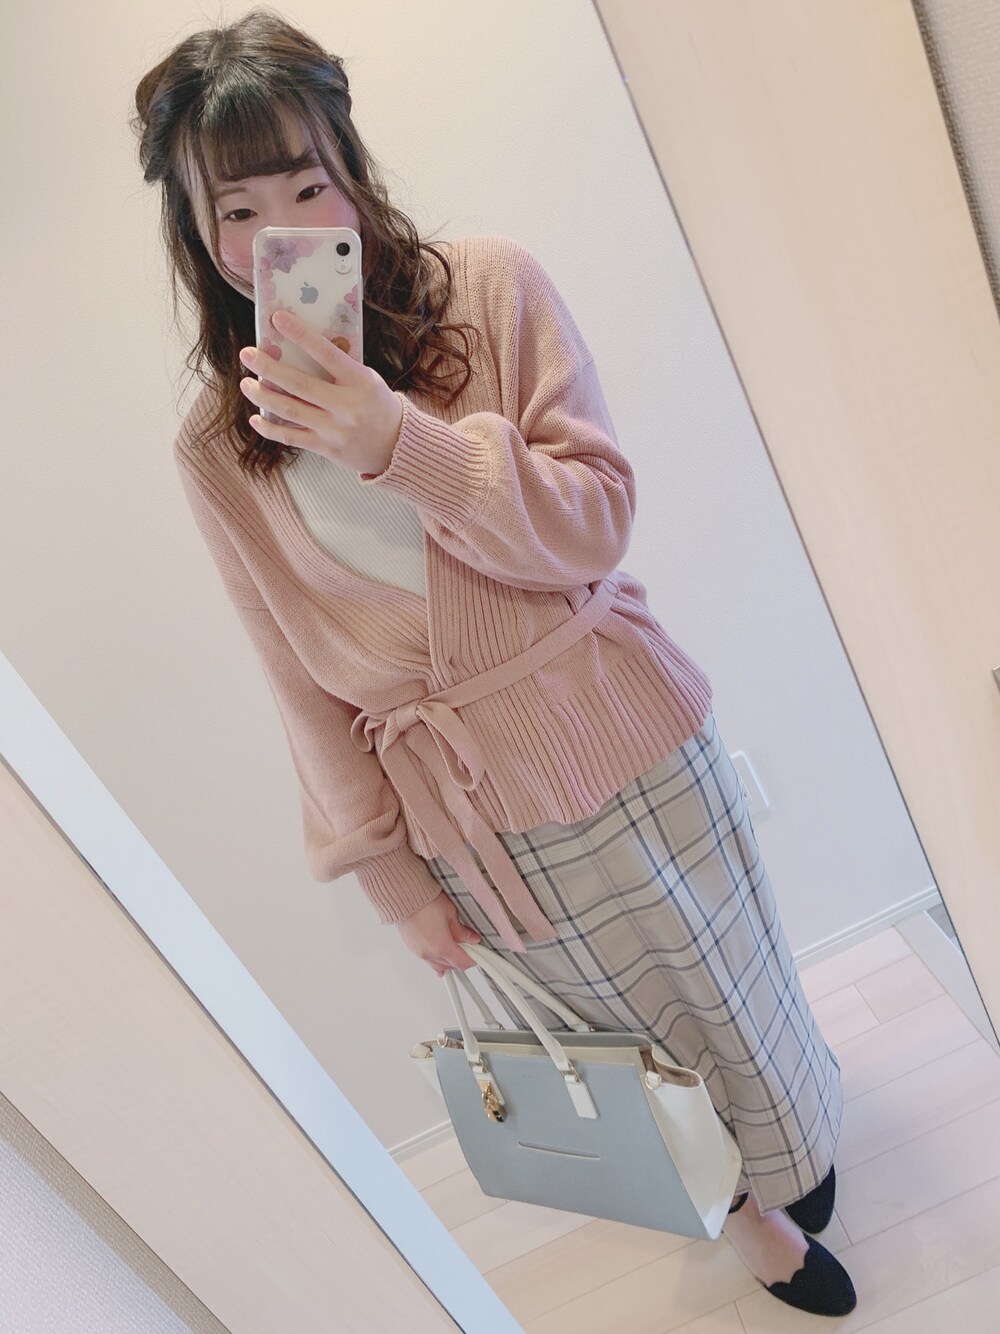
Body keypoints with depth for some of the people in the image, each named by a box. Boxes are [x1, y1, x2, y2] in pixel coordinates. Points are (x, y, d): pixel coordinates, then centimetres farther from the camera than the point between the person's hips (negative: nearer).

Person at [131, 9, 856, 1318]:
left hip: (626, 747, 0)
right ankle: (752, 1204, 54)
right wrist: (393, 875, 2)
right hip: (469, 819, 1)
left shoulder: (493, 287, -8)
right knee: (636, 1029, 20)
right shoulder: (218, 450, -4)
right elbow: (306, 680, -1)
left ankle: (797, 1154, 59)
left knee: (739, 991, 21)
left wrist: (400, 443, -29)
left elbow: (595, 524, -13)